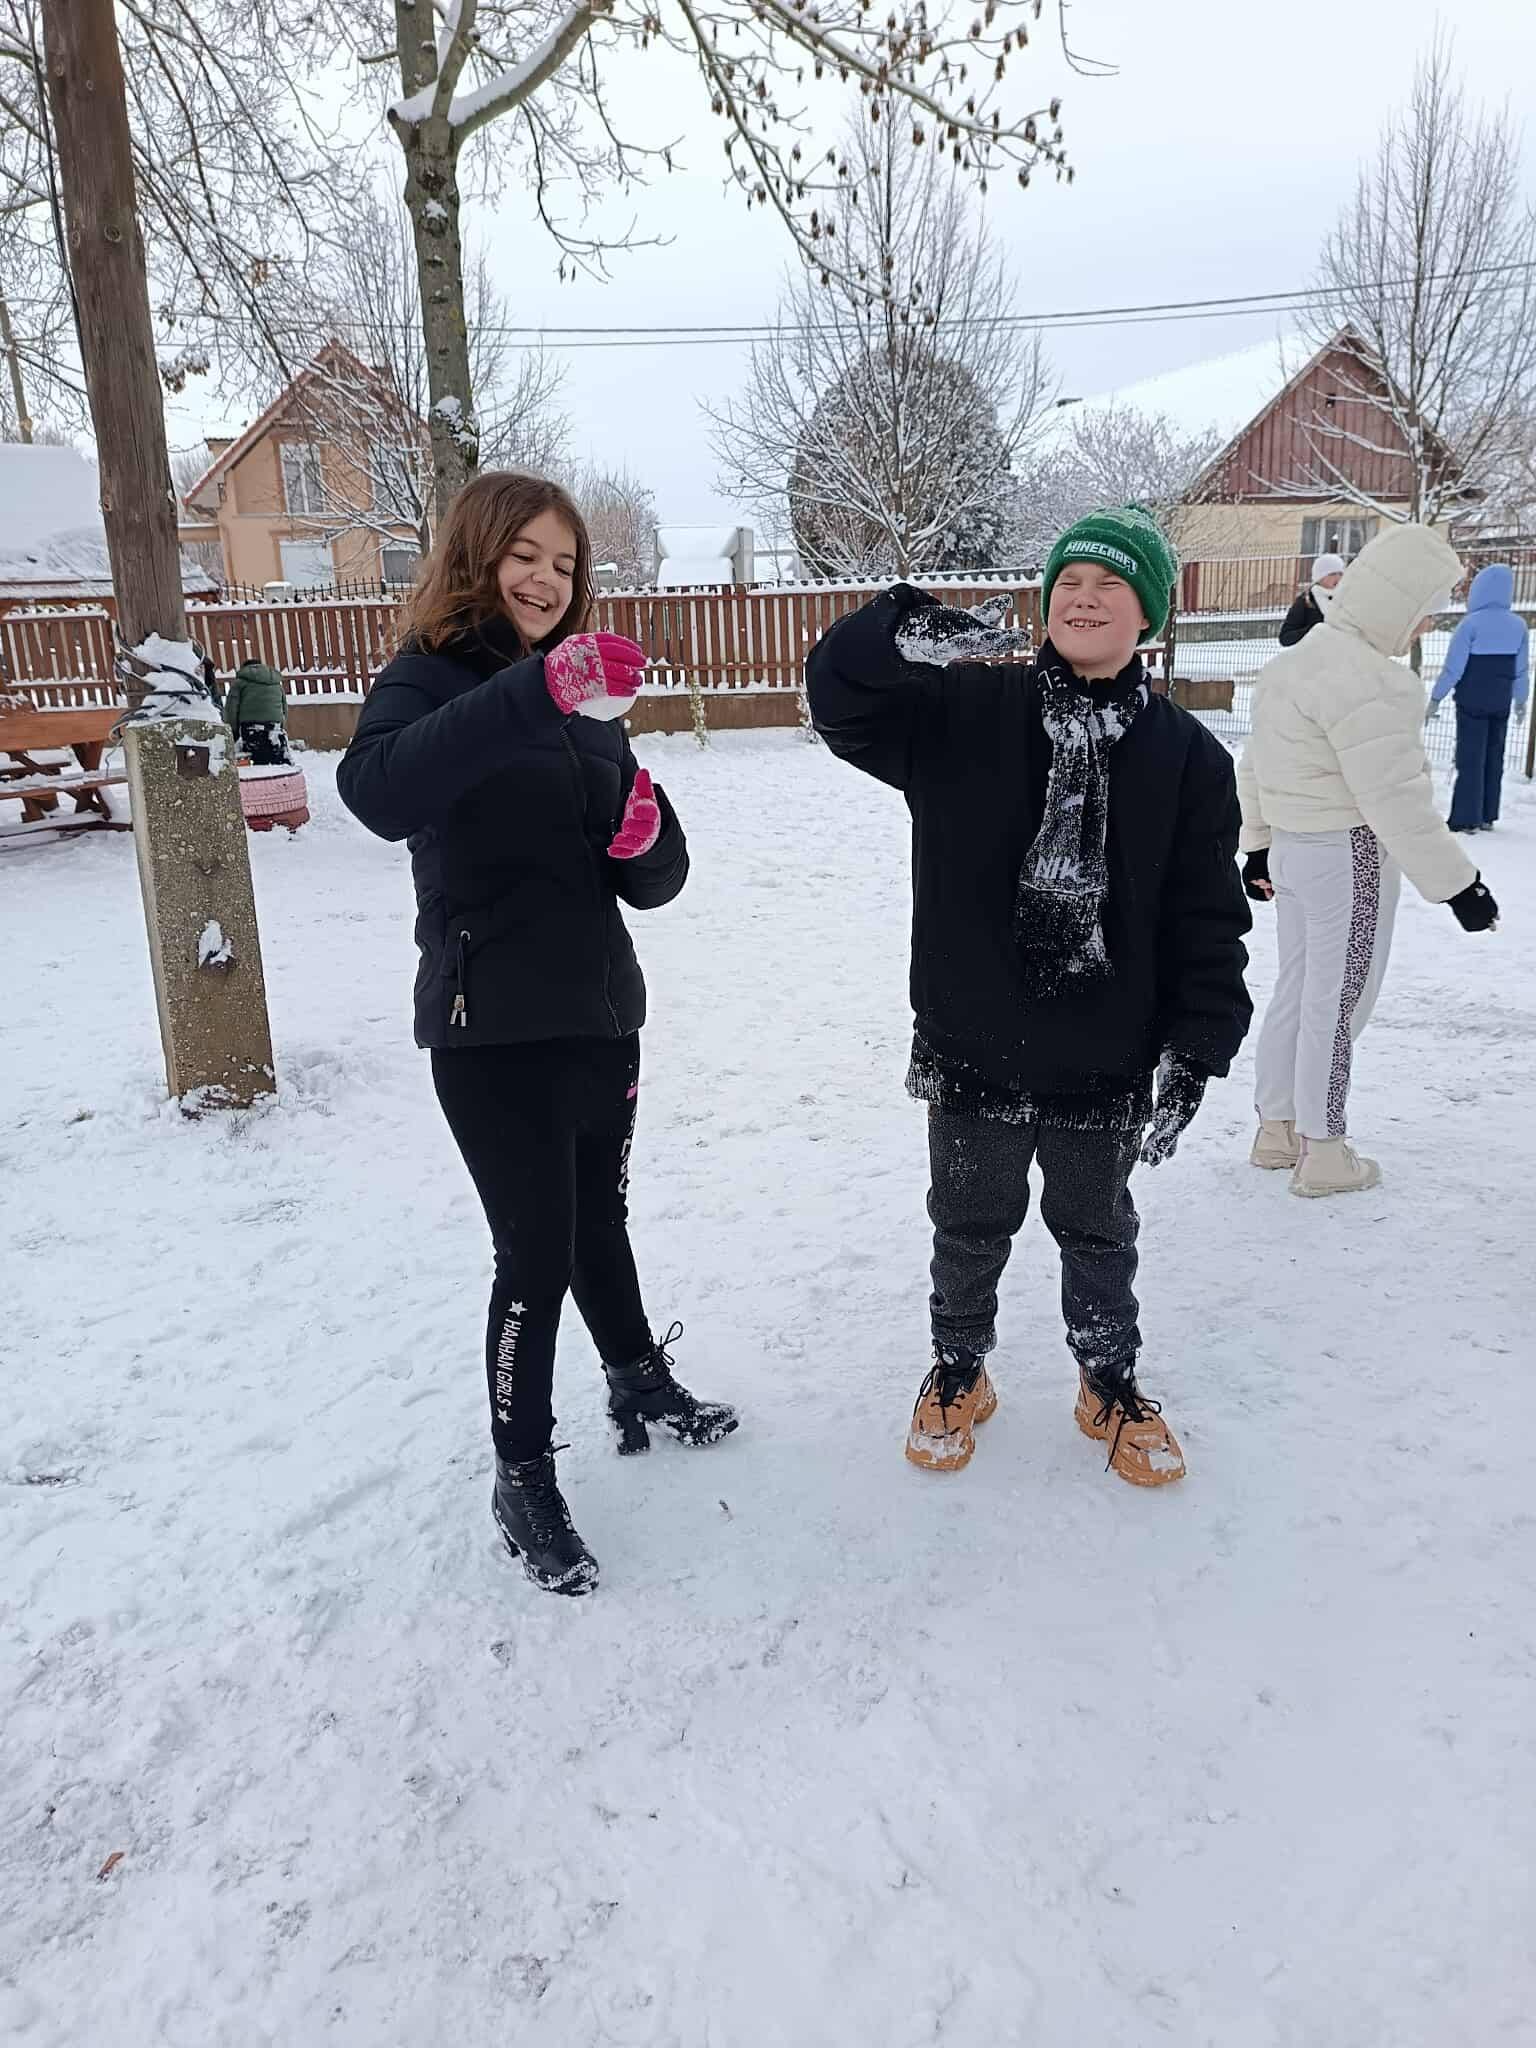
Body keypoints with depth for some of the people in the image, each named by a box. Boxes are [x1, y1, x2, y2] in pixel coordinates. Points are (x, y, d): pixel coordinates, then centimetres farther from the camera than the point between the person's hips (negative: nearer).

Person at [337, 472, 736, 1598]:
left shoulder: (590, 699, 11)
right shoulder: (432, 677, -8)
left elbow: (654, 880, 10)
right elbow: (378, 790, -33)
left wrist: (647, 841, -13)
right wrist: (534, 691, -43)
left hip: (601, 1014, 6)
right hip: (490, 1029, -6)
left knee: (600, 1220, 21)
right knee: (537, 1253, -1)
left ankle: (640, 1380, 44)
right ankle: (523, 1480, 18)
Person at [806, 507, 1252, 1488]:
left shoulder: (1185, 753, -3)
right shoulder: (965, 708, -4)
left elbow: (1209, 919, -3)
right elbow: (840, 696, -13)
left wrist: (1196, 1051, -9)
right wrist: (903, 633, -34)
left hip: (1106, 1066, 1)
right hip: (974, 1053, 0)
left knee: (1098, 1236, 21)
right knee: (970, 1229, 19)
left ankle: (1110, 1385, 44)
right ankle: (958, 1372, 44)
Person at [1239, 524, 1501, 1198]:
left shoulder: (1292, 661, 9)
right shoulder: (1368, 682, -21)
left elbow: (1257, 764, 16)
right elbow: (1396, 801, -24)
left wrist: (1258, 845, 26)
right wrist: (1458, 885, -18)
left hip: (1292, 850, 9)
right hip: (1349, 860, -9)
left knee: (1295, 993, 17)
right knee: (1337, 1006, 3)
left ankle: (1276, 1131, 29)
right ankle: (1324, 1155, 15)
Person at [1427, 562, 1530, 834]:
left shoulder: (1472, 623, -13)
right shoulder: (1519, 625, 2)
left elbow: (1453, 667, -13)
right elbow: (1522, 669, 7)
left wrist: (1436, 698, -5)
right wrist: (1521, 700, 19)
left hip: (1472, 702, -5)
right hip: (1501, 704, 5)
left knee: (1470, 759, -2)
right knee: (1494, 758, 12)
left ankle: (1466, 819, -5)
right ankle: (1487, 816, 16)